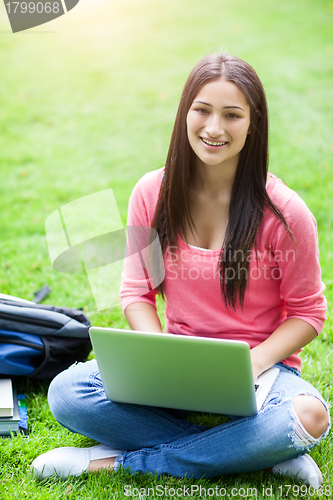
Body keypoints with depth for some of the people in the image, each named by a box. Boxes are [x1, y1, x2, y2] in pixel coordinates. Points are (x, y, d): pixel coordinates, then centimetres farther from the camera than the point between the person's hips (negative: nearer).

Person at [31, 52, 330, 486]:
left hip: (261, 366, -2)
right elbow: (136, 292, 3)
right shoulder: (152, 194, -4)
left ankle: (116, 460, -21)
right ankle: (259, 453, -19)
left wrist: (254, 362, -20)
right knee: (66, 392, -21)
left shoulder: (284, 213, -13)